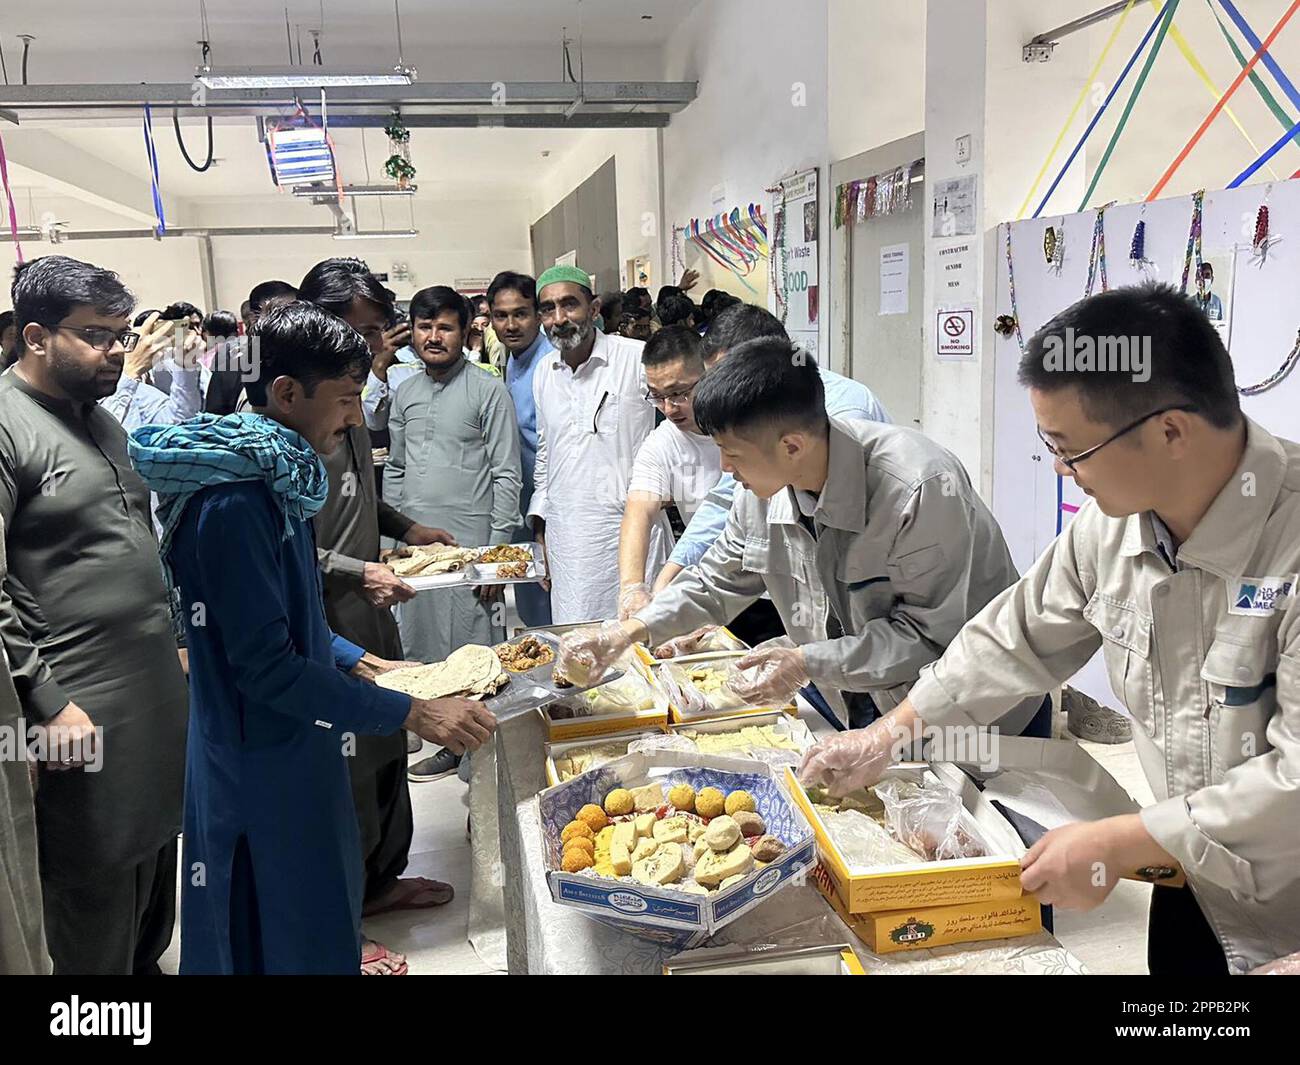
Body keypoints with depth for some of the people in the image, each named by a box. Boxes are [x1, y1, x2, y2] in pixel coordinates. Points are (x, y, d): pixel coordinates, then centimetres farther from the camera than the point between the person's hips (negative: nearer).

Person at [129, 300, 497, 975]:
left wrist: (361, 663, 10)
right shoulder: (235, 499, -25)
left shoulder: (274, 473, 6)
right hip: (264, 763, -9)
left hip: (294, 746, 9)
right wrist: (411, 713, -24)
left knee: (317, 927, 24)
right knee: (292, 945, 8)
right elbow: (266, 666, -26)